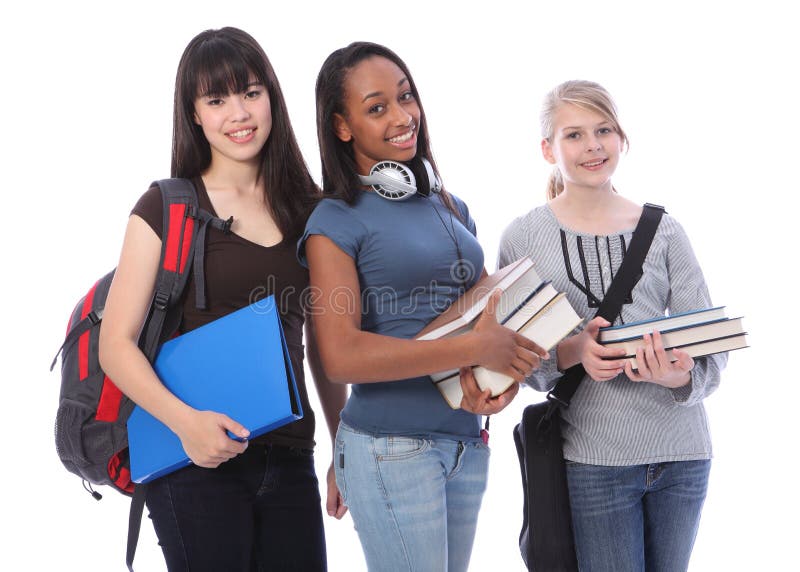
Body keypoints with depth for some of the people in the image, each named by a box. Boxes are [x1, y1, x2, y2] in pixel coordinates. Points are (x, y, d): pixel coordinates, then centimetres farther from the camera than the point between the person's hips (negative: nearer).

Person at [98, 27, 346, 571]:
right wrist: (185, 421, -23)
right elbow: (116, 343, -7)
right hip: (198, 462, -4)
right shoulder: (165, 208, -3)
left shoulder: (306, 208, 9)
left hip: (290, 460, 4)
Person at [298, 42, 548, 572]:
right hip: (390, 446, -6)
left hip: (466, 442, 6)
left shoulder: (451, 209, 12)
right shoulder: (336, 221, -7)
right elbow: (341, 356, -17)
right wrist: (475, 349, -18)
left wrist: (497, 371, -10)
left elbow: (493, 311, 14)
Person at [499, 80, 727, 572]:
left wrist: (679, 376, -20)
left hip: (682, 451, 3)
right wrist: (571, 352, -19)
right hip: (592, 459, -2)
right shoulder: (524, 238, -1)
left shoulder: (665, 231, 3)